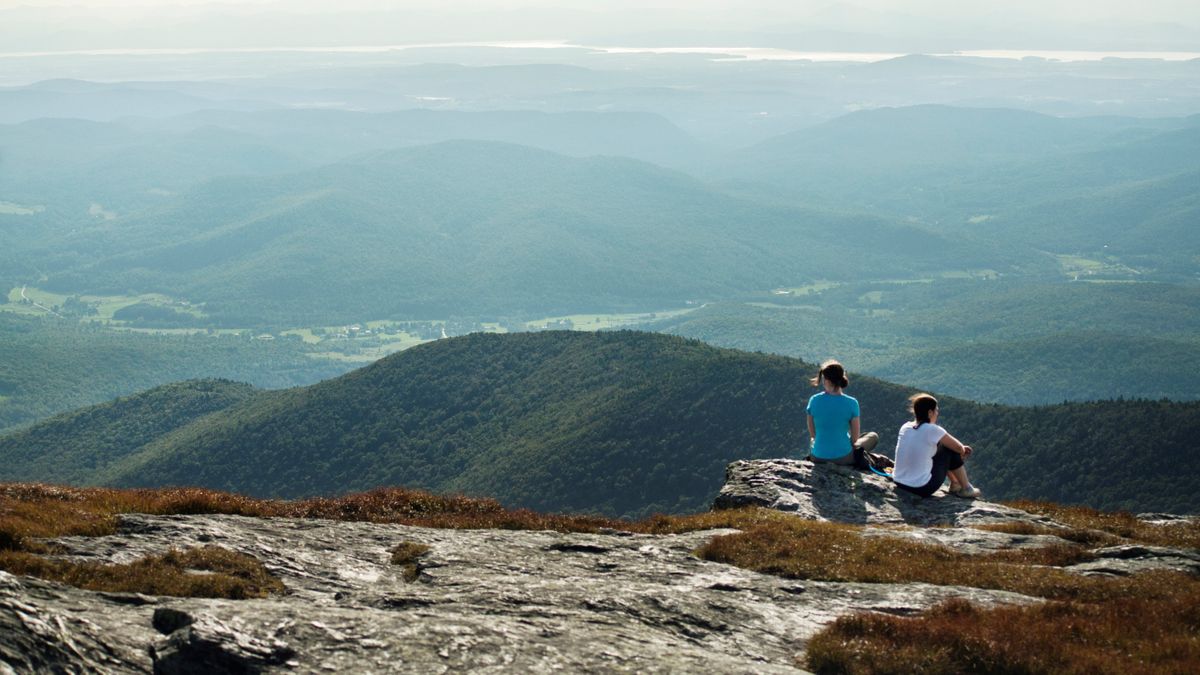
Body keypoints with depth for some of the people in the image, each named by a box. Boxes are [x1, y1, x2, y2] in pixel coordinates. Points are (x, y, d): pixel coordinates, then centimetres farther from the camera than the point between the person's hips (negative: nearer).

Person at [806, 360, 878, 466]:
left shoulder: (814, 400, -10)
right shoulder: (851, 403, -15)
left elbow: (812, 434, 0)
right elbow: (855, 438, -7)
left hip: (818, 457, 3)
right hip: (842, 457, -3)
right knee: (873, 436, 23)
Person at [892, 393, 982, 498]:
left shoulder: (905, 427, 5)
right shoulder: (932, 430, -15)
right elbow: (959, 448, -2)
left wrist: (962, 448, 21)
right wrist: (963, 450, 22)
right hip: (923, 489, -7)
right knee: (951, 450, 9)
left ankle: (955, 485, 38)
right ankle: (966, 489, 22)